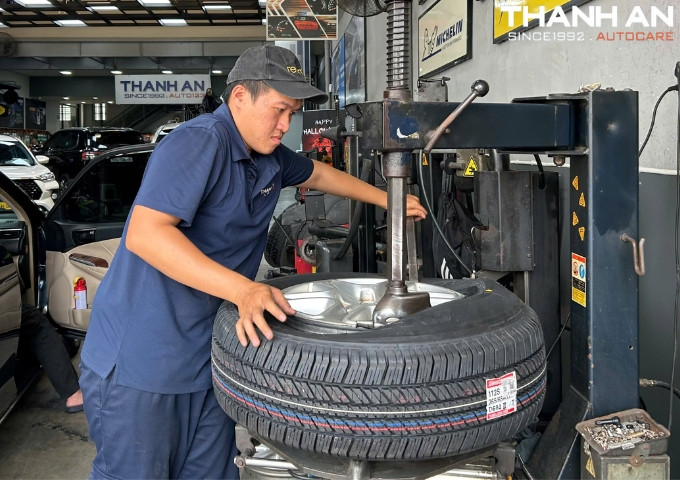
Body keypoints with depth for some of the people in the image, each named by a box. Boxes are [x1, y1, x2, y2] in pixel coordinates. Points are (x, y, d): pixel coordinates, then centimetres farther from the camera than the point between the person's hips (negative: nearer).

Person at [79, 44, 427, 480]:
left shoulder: (270, 157, 9)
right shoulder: (199, 142, -19)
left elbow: (319, 173, 31)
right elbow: (144, 235, -30)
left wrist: (387, 200, 29)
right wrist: (243, 289, -38)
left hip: (208, 357, 8)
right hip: (140, 359, -8)